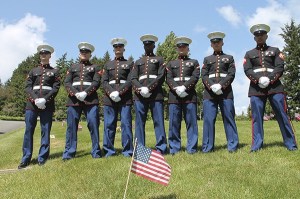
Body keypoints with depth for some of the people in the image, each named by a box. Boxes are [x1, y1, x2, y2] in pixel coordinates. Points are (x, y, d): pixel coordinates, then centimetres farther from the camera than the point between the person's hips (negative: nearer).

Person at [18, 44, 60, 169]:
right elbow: (27, 87, 5)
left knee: (46, 131, -2)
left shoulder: (55, 72, 12)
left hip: (47, 105, -2)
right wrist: (35, 99, -13)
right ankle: (26, 159, 6)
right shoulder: (33, 71, 16)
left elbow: (56, 88, 0)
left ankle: (42, 158, 5)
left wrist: (45, 100, -15)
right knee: (28, 130, 0)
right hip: (32, 103, 2)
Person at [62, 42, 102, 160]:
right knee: (71, 126, 0)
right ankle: (69, 153, 6)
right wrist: (76, 93, -10)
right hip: (74, 100, 2)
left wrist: (85, 93, -15)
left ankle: (96, 152, 1)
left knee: (94, 125, -7)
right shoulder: (72, 67, 21)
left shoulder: (95, 67, 16)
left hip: (90, 99, -2)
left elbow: (96, 82, 1)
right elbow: (67, 83, 9)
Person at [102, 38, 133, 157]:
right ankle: (109, 151, 10)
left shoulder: (129, 64, 11)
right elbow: (104, 81, 8)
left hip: (125, 97, -2)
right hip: (109, 98, 2)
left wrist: (119, 92, -15)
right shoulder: (108, 65, 18)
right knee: (109, 124, 2)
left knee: (126, 124, -4)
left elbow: (130, 81, -2)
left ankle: (127, 150, 3)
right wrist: (111, 93, -11)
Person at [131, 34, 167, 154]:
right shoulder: (138, 62, 23)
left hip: (155, 94, -3)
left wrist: (148, 88, -14)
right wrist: (140, 89, -10)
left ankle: (161, 148, -1)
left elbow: (161, 77, -1)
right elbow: (133, 78, 10)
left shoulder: (159, 60, 14)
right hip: (140, 95, 3)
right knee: (139, 122, 2)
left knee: (158, 121, -5)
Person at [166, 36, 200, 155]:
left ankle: (191, 149, 2)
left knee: (191, 122, -3)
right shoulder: (171, 63, 21)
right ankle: (174, 149, 6)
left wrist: (184, 87, -15)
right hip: (174, 96, 1)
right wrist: (176, 88, -12)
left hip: (189, 95, -1)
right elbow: (168, 79, 6)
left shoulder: (194, 62, 16)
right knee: (174, 123, -1)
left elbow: (195, 77, 0)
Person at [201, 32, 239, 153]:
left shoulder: (229, 58, 16)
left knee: (229, 119, -2)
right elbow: (204, 76, 6)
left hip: (226, 92, -1)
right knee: (208, 120, -4)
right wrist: (212, 86, -13)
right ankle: (207, 147, 1)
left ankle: (232, 146, 3)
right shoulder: (207, 59, 19)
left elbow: (231, 74, 3)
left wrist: (220, 85, -14)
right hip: (209, 93, 1)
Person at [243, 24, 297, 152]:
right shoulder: (249, 54, 18)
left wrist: (269, 79, -14)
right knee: (256, 117, -3)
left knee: (282, 115, -2)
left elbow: (280, 67, 3)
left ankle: (291, 144, 6)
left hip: (274, 86, 0)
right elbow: (247, 70, 4)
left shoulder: (275, 51, 16)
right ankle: (256, 145, 2)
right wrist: (259, 79, -14)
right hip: (256, 88, 1)